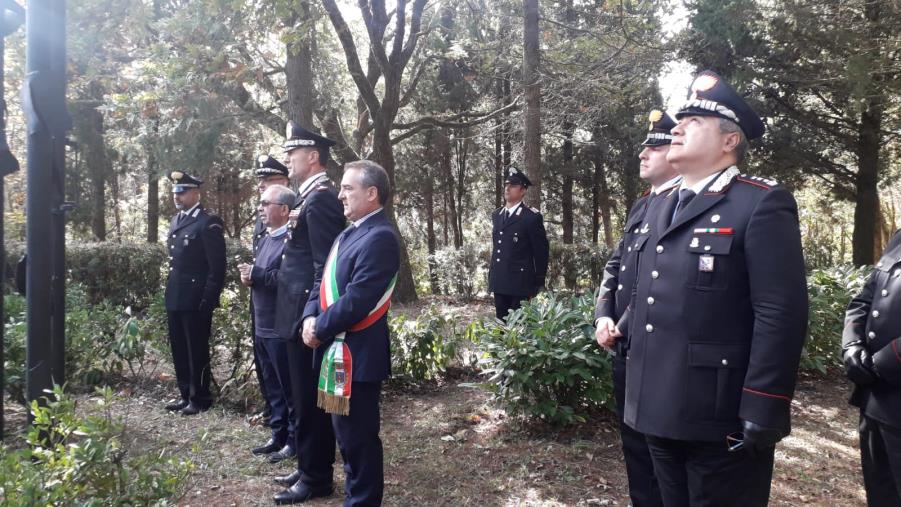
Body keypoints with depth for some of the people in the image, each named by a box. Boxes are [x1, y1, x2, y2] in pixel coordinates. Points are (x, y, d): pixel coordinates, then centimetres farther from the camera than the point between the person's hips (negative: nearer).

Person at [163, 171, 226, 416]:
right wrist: (170, 291, 15)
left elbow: (217, 266, -15)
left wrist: (208, 300, -17)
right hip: (175, 298, 8)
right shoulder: (176, 220, 15)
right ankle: (186, 394, 26)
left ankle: (200, 398, 14)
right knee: (179, 350, 14)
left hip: (196, 300, -8)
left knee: (197, 350, 2)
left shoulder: (208, 222, -12)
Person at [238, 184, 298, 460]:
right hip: (262, 326, 9)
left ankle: (295, 440, 16)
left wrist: (256, 275, -20)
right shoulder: (265, 239, 16)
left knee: (289, 388, 3)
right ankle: (278, 434, 30)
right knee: (271, 386, 18)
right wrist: (249, 275, 0)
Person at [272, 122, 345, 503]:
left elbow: (325, 266, -22)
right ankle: (308, 466, 30)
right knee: (306, 396, 18)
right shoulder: (310, 197, 15)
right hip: (302, 313, 10)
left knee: (311, 398, 1)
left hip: (308, 316, -10)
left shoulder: (320, 199, -16)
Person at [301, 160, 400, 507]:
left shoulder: (380, 237, -19)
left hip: (358, 355, -10)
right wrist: (310, 317, -3)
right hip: (338, 351, 10)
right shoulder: (349, 233, 14)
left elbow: (356, 302, -24)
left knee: (358, 438, 3)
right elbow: (325, 283, 15)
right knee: (347, 434, 21)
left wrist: (319, 328, -12)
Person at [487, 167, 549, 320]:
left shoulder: (532, 217, -7)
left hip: (520, 283, -6)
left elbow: (541, 253, -6)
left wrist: (538, 285, -6)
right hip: (499, 282, 6)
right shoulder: (496, 215, 13)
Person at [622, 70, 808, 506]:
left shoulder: (762, 204, -10)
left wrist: (761, 415, -19)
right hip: (660, 410, 7)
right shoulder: (666, 207, 14)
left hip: (720, 420, -7)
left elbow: (781, 316, -17)